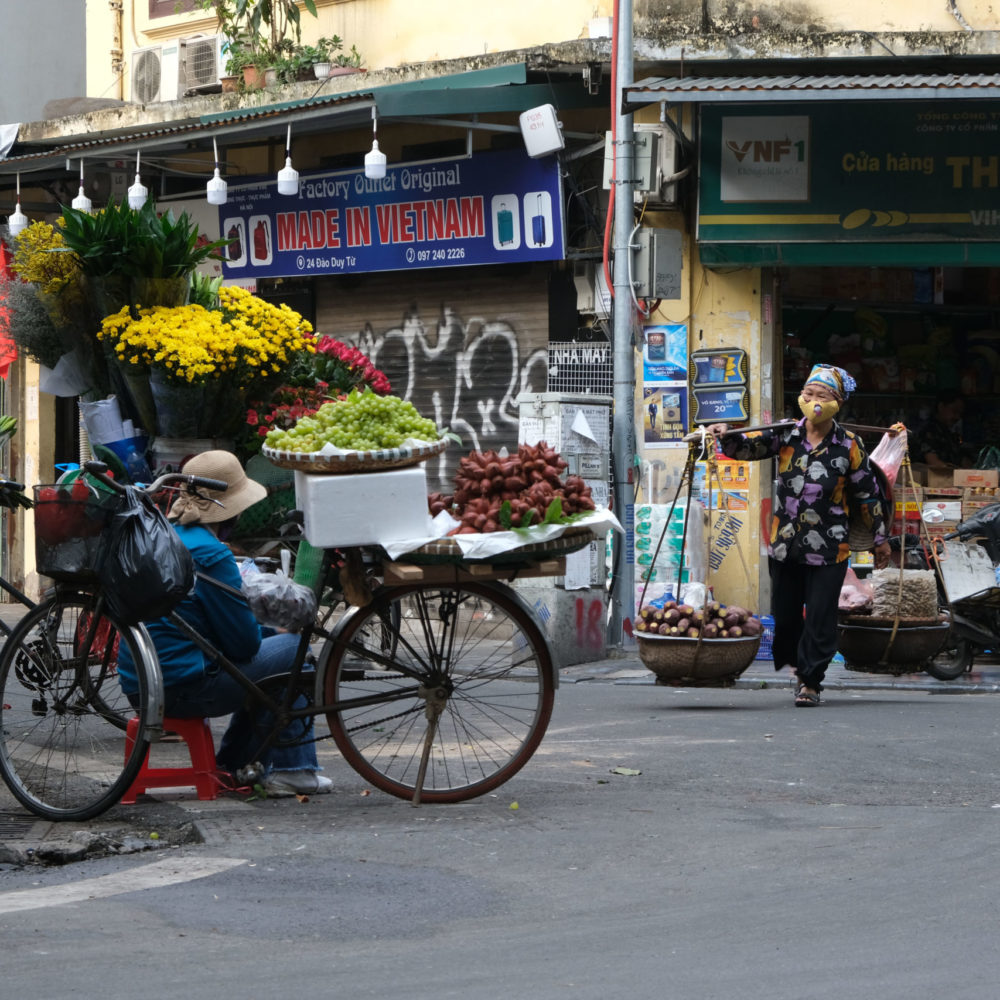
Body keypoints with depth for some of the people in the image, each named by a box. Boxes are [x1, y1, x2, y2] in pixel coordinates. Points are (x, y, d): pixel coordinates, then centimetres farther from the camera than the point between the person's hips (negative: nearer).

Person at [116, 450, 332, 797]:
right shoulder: (210, 556, -16)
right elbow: (243, 641, -13)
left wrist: (266, 630, 18)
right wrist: (277, 631, 9)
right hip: (181, 688, -10)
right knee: (293, 648, 1)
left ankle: (230, 765, 25)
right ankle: (290, 769, 4)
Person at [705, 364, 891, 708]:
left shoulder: (848, 447, -4)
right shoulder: (786, 435, 1)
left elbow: (867, 494, 3)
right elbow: (749, 447, -4)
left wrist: (880, 538, 9)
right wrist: (727, 436, -27)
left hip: (828, 549, -3)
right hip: (785, 546, 3)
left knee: (820, 617, -2)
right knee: (785, 613, 12)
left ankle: (810, 680, 11)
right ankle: (796, 662, 36)